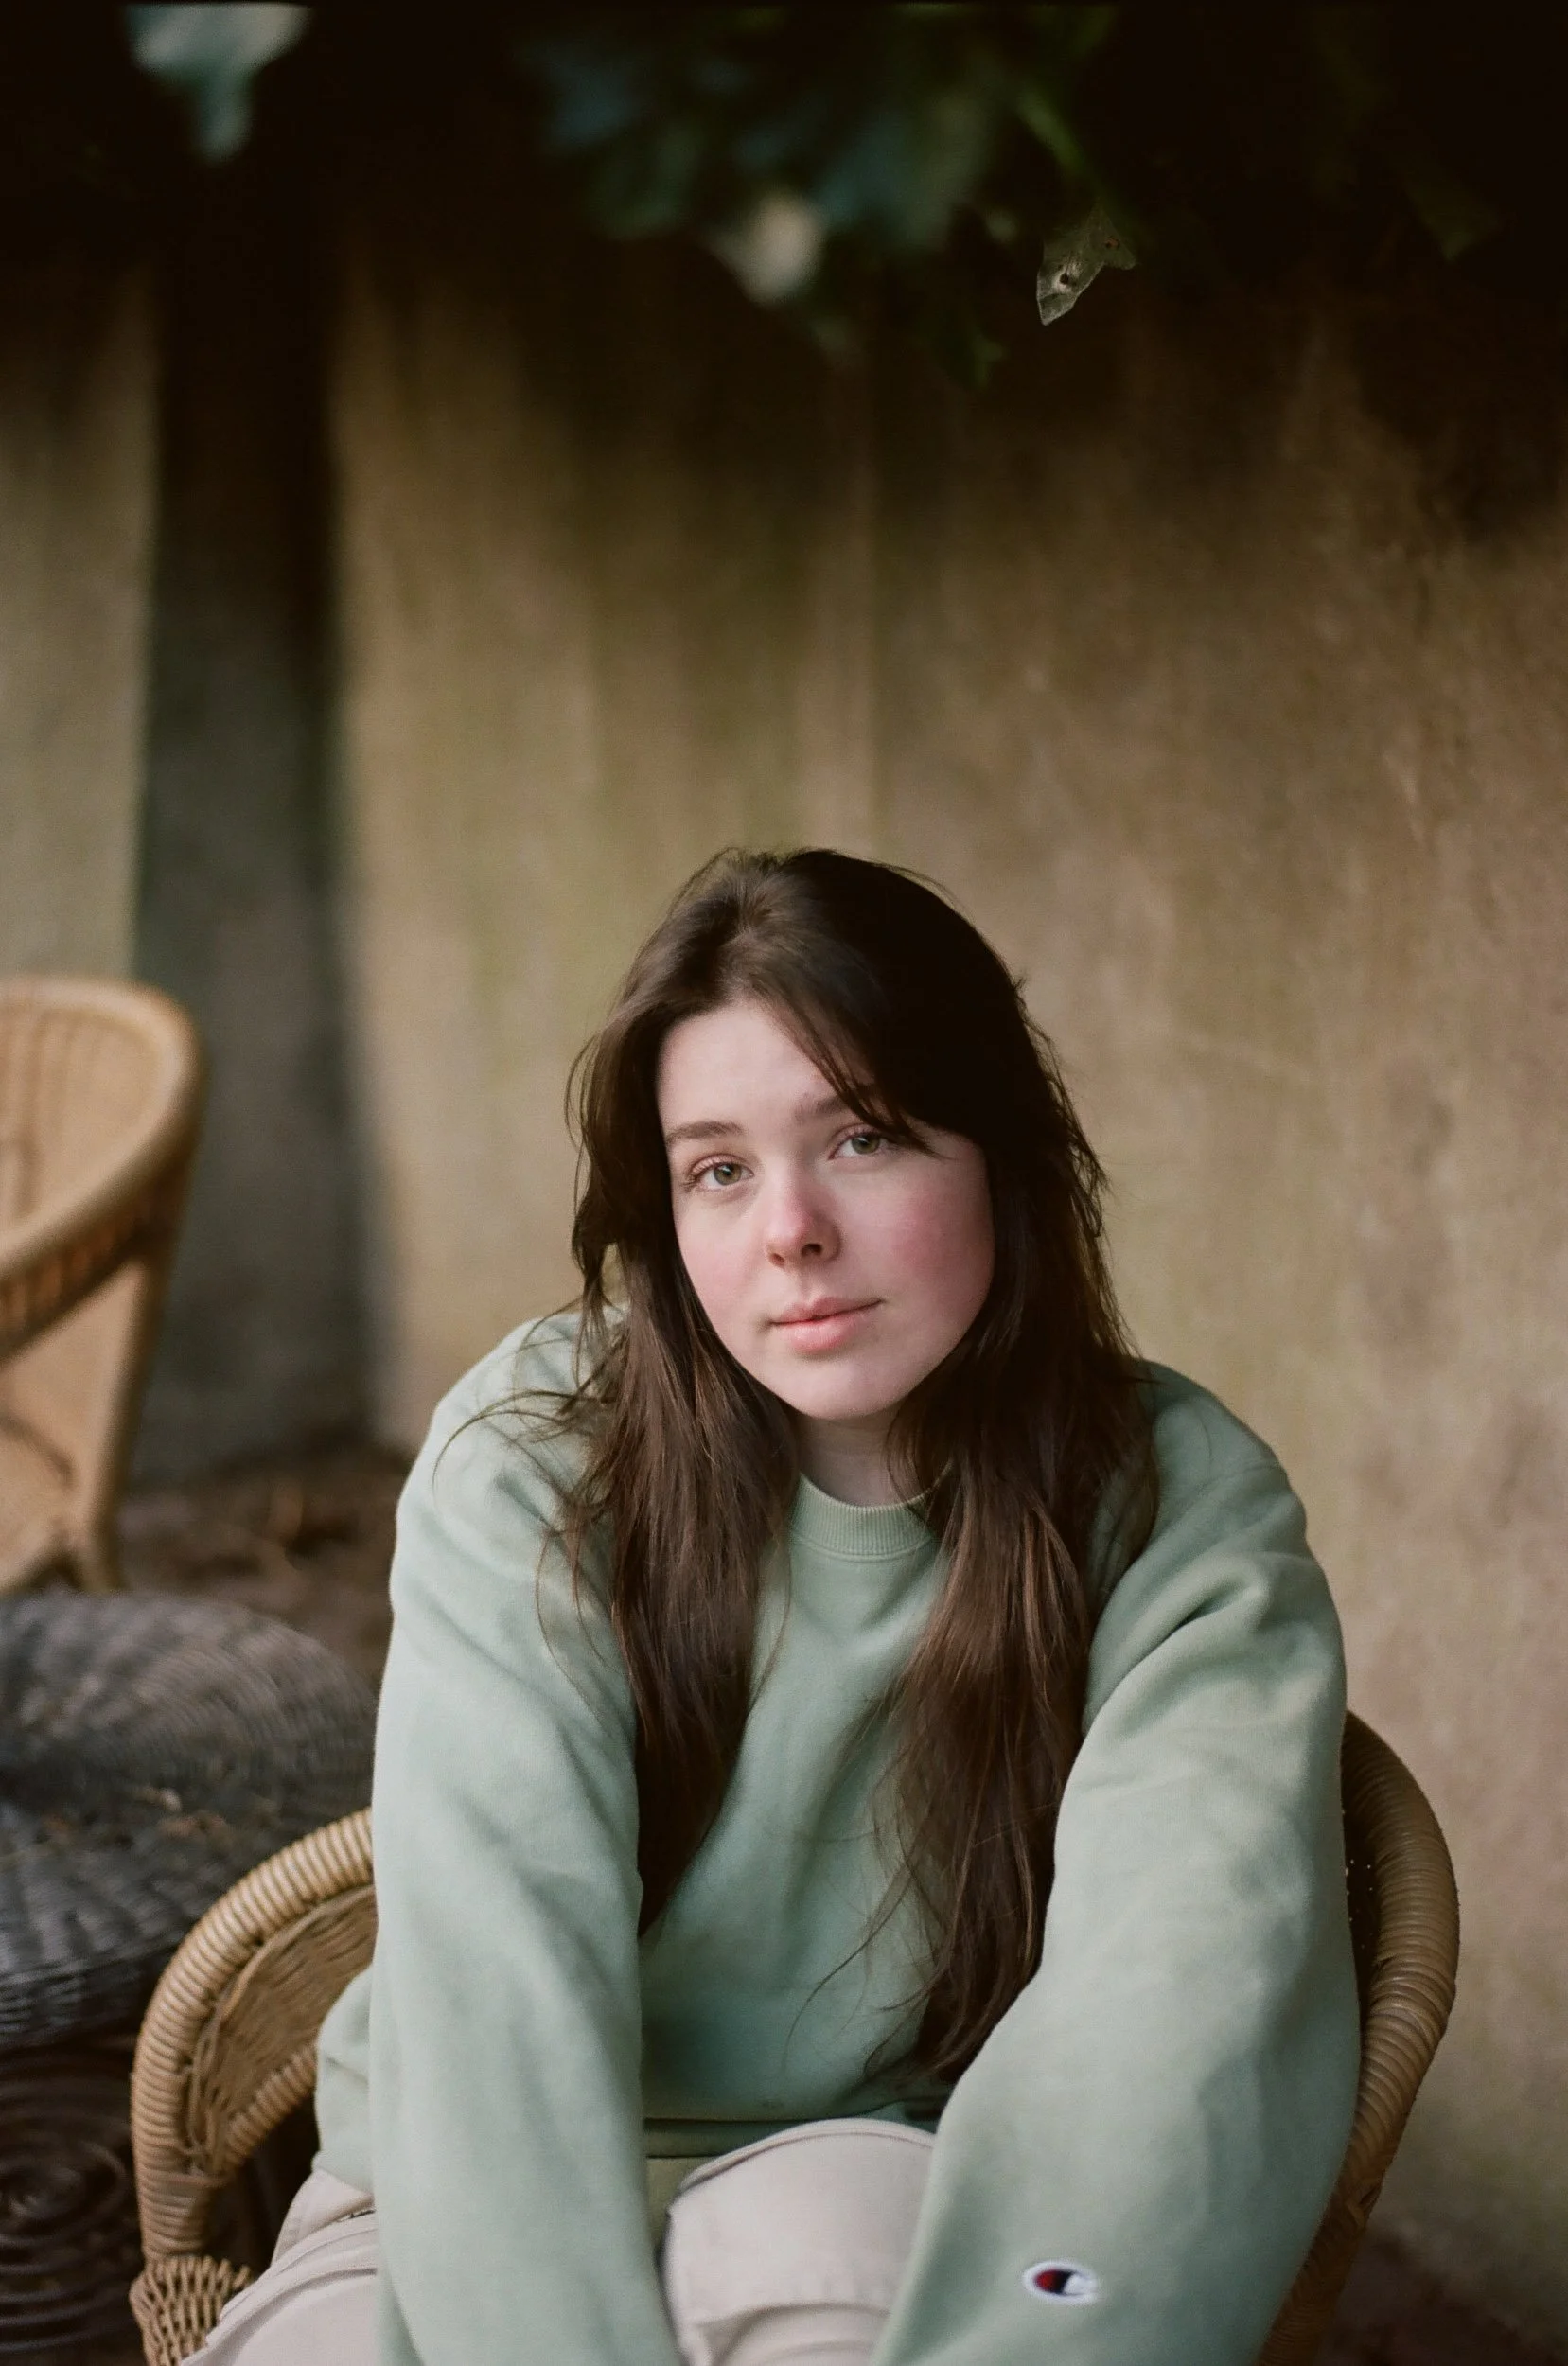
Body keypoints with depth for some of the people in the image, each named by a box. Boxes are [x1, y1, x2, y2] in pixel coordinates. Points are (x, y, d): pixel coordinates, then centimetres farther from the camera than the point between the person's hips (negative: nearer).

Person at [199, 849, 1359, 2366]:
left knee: (821, 2227, -33)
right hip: (498, 2220, 1)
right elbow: (496, 1984, -22)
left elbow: (1182, 2002, -26)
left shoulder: (1181, 1516, -12)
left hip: (884, 2229, -1)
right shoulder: (528, 1463, -12)